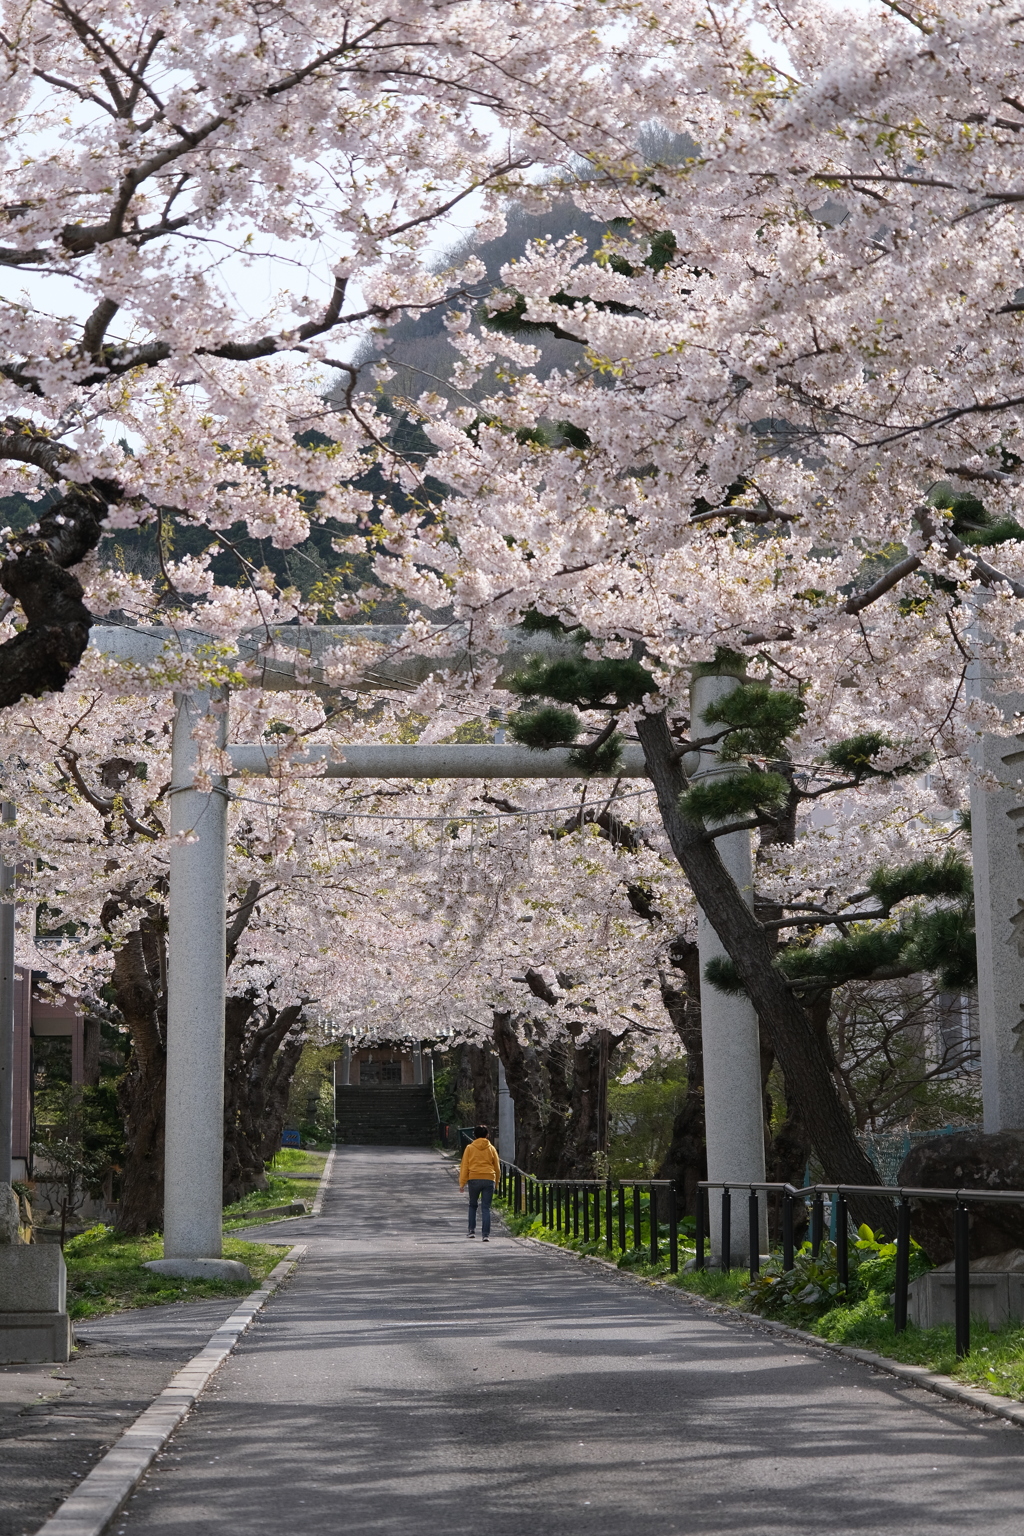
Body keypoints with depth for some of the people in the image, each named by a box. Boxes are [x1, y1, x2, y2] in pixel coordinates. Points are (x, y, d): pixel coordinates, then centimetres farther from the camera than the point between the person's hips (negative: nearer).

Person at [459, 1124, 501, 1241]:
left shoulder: (470, 1148, 4)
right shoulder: (491, 1149, 8)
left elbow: (464, 1166, 2)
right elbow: (497, 1167, 14)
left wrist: (462, 1183, 5)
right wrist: (496, 1181, 25)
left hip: (474, 1179, -1)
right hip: (489, 1180, 1)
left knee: (472, 1205, 18)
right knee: (486, 1208, 1)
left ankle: (472, 1230, 12)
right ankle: (486, 1234, -8)